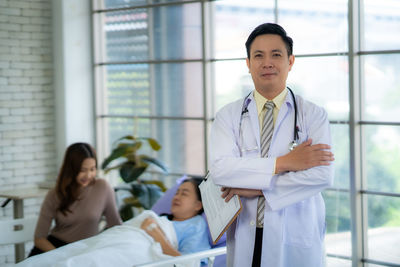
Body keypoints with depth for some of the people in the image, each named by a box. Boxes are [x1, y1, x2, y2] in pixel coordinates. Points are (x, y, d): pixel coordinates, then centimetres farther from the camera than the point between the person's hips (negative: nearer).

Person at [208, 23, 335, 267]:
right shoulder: (229, 116, 4)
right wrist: (284, 163, -18)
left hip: (297, 242, -1)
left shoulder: (313, 115, 0)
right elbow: (220, 169, -12)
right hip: (245, 241, 1)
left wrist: (257, 189, -16)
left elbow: (323, 175, -15)